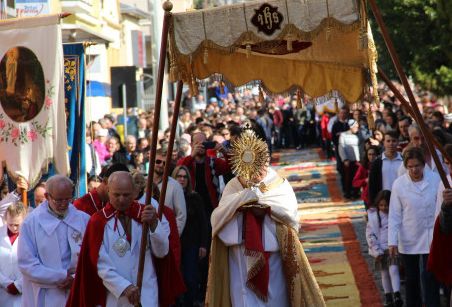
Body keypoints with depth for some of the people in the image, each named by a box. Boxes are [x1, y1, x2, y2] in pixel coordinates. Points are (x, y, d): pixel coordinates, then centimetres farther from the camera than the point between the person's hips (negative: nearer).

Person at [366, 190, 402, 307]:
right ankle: (388, 298, 21)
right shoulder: (374, 216, -2)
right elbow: (370, 235, -2)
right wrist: (377, 251, -8)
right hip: (381, 250, 2)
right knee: (384, 273, 10)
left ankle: (397, 295, -21)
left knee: (393, 269, -17)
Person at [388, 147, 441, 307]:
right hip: (408, 239, 2)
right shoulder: (399, 184, -8)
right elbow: (394, 215, -4)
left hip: (430, 238, -1)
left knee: (429, 276, -6)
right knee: (411, 278, 14)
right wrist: (392, 241, -7)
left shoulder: (435, 179, -10)